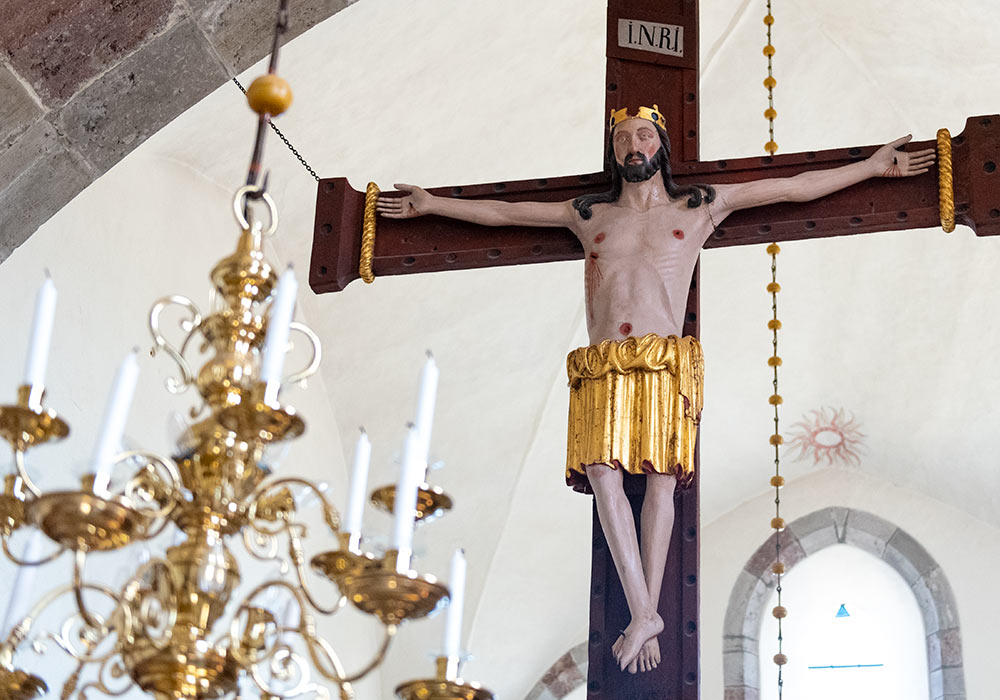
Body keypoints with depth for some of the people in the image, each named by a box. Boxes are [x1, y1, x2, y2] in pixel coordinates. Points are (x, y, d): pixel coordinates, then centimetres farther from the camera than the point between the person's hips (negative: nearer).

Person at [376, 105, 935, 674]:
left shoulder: (700, 206, 17)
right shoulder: (589, 214, 23)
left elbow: (798, 187, 18)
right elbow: (501, 212, 31)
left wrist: (873, 166, 17)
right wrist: (432, 204, 33)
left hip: (665, 364, -1)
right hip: (601, 369, 1)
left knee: (661, 482, -8)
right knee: (603, 473, -17)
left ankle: (648, 612, -1)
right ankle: (643, 615, -17)